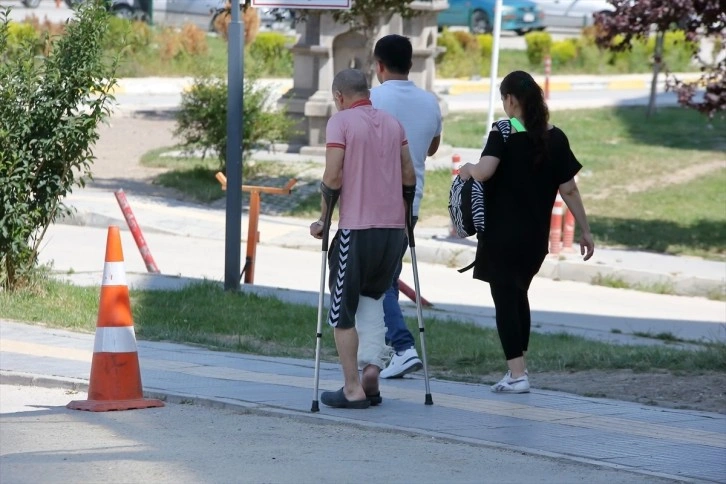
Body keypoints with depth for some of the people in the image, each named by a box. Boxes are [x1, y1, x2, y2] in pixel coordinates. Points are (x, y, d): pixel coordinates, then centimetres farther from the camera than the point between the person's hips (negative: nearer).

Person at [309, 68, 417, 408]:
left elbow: (332, 177, -13)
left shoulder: (340, 122, -5)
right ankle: (372, 364, -2)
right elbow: (408, 176, 12)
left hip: (356, 228, -5)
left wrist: (323, 219, -2)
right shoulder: (393, 124, 12)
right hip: (393, 227, 6)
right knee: (372, 298, 19)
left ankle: (352, 388, 3)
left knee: (343, 310, 5)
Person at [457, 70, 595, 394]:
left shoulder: (503, 134, -11)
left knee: (505, 299, 0)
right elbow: (569, 189, 2)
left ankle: (517, 374, -7)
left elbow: (484, 172, -27)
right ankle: (519, 365, 24)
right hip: (536, 236, 5)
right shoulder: (555, 138, 2)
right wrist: (585, 231, 7)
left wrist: (467, 169, -5)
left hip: (502, 234, -5)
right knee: (518, 295, 21)